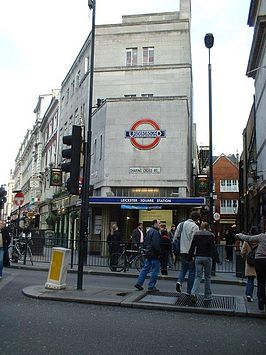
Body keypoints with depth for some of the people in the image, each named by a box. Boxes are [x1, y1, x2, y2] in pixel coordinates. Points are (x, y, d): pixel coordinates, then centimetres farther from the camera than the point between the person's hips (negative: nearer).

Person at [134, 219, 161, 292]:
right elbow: (156, 244, -23)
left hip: (148, 253, 10)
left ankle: (139, 283, 15)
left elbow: (145, 242, 22)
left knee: (145, 269, 14)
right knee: (155, 270, -1)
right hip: (154, 254, -10)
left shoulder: (149, 231, 16)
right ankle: (151, 286, 3)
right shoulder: (155, 232, -16)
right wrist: (158, 253, -16)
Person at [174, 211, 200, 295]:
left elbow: (175, 237, 12)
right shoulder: (195, 226, -10)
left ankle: (179, 281, -6)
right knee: (192, 271, 7)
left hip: (182, 252, 6)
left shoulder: (180, 224, 10)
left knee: (183, 268, 20)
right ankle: (189, 291, 11)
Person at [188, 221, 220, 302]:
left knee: (198, 277, 3)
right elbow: (213, 248, -9)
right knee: (207, 277, 10)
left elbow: (192, 247, 7)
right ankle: (207, 296, 15)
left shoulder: (196, 235, 6)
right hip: (207, 258, -2)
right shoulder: (210, 235, -4)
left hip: (198, 257, 2)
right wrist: (217, 259, -8)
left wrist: (189, 258, 11)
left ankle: (194, 293, -18)